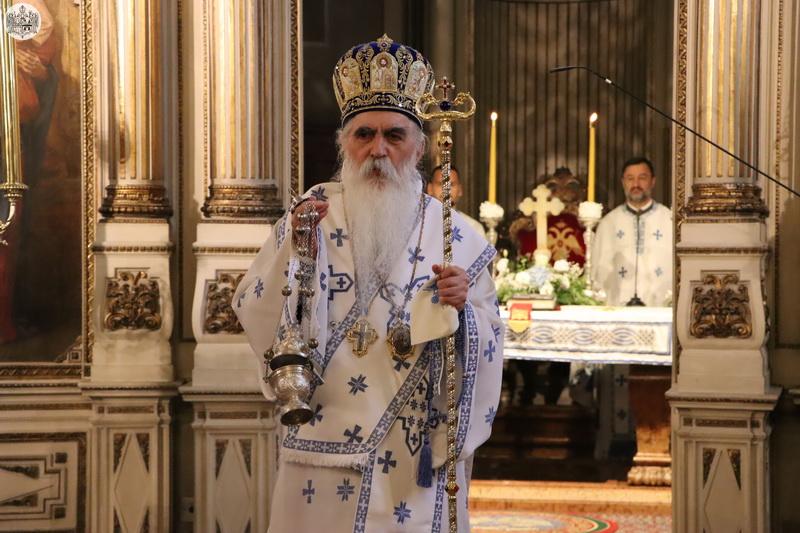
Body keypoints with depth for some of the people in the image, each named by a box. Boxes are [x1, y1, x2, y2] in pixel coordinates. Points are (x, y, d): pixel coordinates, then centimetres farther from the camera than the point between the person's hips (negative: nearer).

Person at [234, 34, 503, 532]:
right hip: (326, 450, 0)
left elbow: (487, 345, 1)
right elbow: (253, 314, -6)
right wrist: (295, 253, -19)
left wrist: (461, 310, -18)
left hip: (417, 457, 0)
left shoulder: (455, 235, 2)